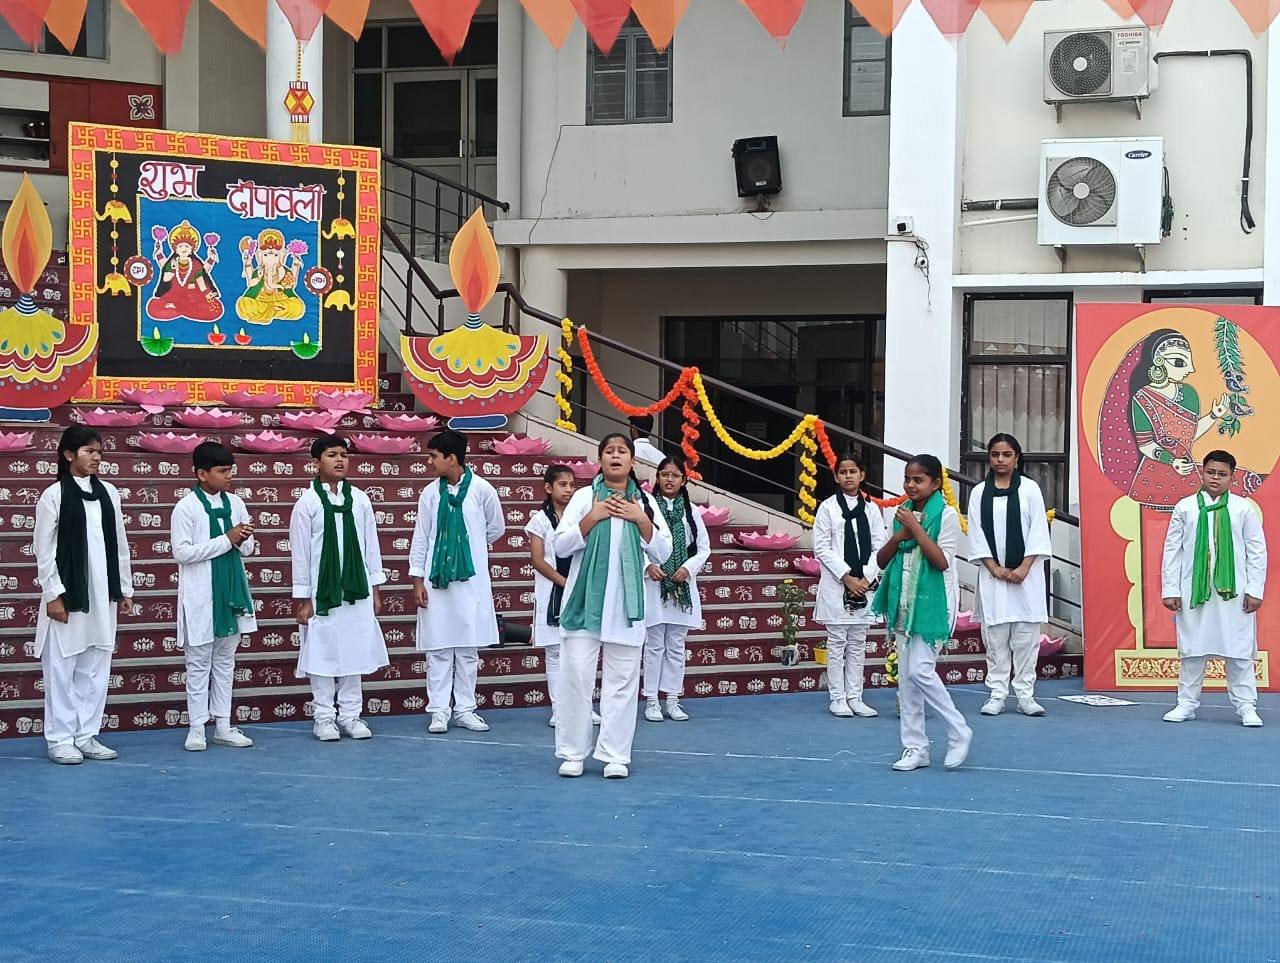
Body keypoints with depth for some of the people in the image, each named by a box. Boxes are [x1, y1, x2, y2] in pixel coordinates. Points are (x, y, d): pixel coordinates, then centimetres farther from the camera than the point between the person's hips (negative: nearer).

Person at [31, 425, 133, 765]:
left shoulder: (108, 493, 7)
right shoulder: (54, 496, -6)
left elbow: (119, 545, 12)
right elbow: (43, 550, -6)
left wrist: (124, 589, 11)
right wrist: (53, 595, -11)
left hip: (102, 595, 5)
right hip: (68, 595, -5)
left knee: (96, 668, 8)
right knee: (62, 667, 0)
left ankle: (87, 736, 16)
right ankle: (60, 740, 8)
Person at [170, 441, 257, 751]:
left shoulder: (235, 504, 6)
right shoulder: (186, 508, -10)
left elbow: (248, 548, 14)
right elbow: (181, 552, -17)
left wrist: (242, 541, -11)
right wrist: (226, 540, -18)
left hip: (231, 592, 6)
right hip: (200, 597, -5)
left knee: (225, 662, 11)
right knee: (198, 664, 2)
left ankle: (223, 726, 18)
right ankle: (196, 728, 8)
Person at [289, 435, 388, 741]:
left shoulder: (359, 499, 4)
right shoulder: (308, 503, -5)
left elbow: (371, 545, 8)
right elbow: (300, 552, -3)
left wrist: (375, 589, 8)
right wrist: (302, 598, -5)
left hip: (356, 589, 3)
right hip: (322, 590, -3)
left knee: (355, 652, 7)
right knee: (322, 653, 1)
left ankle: (350, 715, 16)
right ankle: (324, 718, 11)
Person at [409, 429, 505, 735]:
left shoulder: (481, 489, -4)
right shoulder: (430, 493, 1)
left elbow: (496, 528, 11)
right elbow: (420, 538, 5)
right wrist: (417, 580, 1)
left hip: (471, 580, -1)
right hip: (436, 579, 1)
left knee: (469, 648, 5)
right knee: (438, 649, 2)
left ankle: (465, 709, 14)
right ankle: (439, 711, 7)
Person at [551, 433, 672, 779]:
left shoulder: (644, 503, 9)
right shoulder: (584, 497, 4)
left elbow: (662, 553, 5)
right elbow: (560, 546, -1)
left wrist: (641, 520, -7)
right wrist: (593, 517, -11)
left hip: (626, 604, 1)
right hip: (585, 599, -1)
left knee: (622, 681, 2)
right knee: (575, 676, -3)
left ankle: (615, 755, 8)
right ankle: (572, 753, 6)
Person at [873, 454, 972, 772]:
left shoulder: (946, 515, -7)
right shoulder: (903, 514, 11)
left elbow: (942, 562, -16)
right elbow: (882, 561, 11)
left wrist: (916, 528, -17)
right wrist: (898, 536, -7)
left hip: (932, 603, -6)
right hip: (904, 602, 6)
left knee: (921, 669, -15)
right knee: (906, 675, 5)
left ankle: (959, 732, 3)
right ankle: (915, 747, 11)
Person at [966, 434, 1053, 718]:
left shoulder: (1030, 489, 3)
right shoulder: (979, 493, 6)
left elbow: (1038, 532, -1)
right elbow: (976, 535, 4)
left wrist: (1023, 568, -10)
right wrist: (995, 568, -6)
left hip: (1026, 573, -1)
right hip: (993, 574, 1)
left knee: (1026, 636, -2)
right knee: (995, 636, 1)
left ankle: (1025, 695, 3)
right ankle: (997, 695, 6)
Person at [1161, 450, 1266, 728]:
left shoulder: (1244, 508, 3)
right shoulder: (1185, 507, 5)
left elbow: (1257, 550, 3)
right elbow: (1172, 549, 5)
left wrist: (1254, 590, -3)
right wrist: (1170, 589, 0)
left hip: (1233, 591, -1)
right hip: (1194, 590, 1)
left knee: (1239, 652, 1)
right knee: (1191, 649, 7)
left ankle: (1246, 706, 8)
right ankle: (1187, 704, 16)